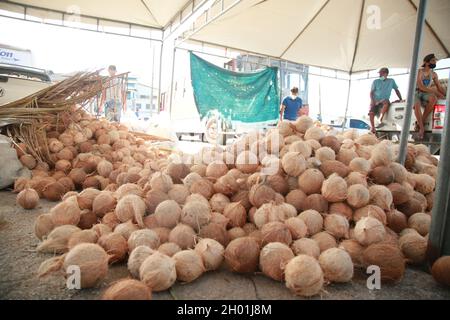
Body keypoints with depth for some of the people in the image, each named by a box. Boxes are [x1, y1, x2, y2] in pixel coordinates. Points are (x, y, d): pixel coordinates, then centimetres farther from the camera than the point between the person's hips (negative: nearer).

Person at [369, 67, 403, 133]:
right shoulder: (376, 82, 7)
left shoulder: (391, 81, 11)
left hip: (384, 101, 0)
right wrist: (372, 101, -12)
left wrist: (400, 99, 7)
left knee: (386, 102, -38)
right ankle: (372, 127, -21)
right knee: (371, 112, -27)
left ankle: (381, 120, -35)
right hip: (375, 101, 0)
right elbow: (371, 92, 3)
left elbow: (396, 90, 16)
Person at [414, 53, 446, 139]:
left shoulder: (434, 74, 11)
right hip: (416, 92, -4)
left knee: (433, 98, -33)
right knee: (417, 105, -39)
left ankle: (420, 122, -25)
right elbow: (421, 87, -16)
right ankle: (422, 127, -29)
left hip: (426, 94, 4)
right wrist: (436, 92, -20)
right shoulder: (419, 71, -5)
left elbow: (439, 87, 14)